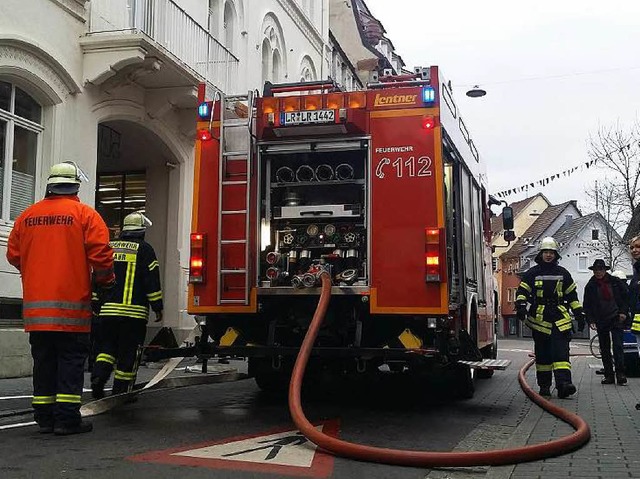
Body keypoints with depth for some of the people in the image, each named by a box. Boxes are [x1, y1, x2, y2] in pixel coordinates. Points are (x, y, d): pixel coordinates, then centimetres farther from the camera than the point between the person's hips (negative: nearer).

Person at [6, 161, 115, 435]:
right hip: (71, 305, -4)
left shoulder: (27, 216, 9)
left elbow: (13, 255, 13)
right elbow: (100, 254, -11)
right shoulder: (85, 214, -5)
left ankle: (44, 417, 16)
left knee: (43, 361, 12)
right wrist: (106, 282, 6)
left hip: (36, 306, 5)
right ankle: (67, 419, 0)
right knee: (71, 361, 1)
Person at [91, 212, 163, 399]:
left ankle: (98, 376, -6)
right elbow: (152, 282, -6)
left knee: (107, 347, 16)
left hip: (108, 310, 4)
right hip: (133, 312, -4)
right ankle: (120, 392, 7)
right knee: (128, 354, 4)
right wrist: (158, 308, 1)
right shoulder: (144, 250, -2)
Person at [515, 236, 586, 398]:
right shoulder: (532, 273, 7)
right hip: (539, 319, 0)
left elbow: (572, 295, 17)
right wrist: (521, 306, -18)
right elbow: (522, 292, 1)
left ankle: (563, 383, -20)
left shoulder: (563, 273, 13)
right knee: (542, 354, 5)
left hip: (560, 319, 1)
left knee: (561, 351, -12)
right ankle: (544, 385, 12)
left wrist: (579, 314, 13)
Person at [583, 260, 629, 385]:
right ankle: (609, 376, 11)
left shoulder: (616, 282, 1)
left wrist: (623, 312, -2)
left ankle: (620, 374, -10)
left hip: (616, 318, -2)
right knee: (604, 349, 5)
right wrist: (590, 320, -3)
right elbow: (587, 305, 6)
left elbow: (626, 297, 8)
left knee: (617, 345, -12)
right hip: (601, 321, 2)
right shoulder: (590, 286, 4)